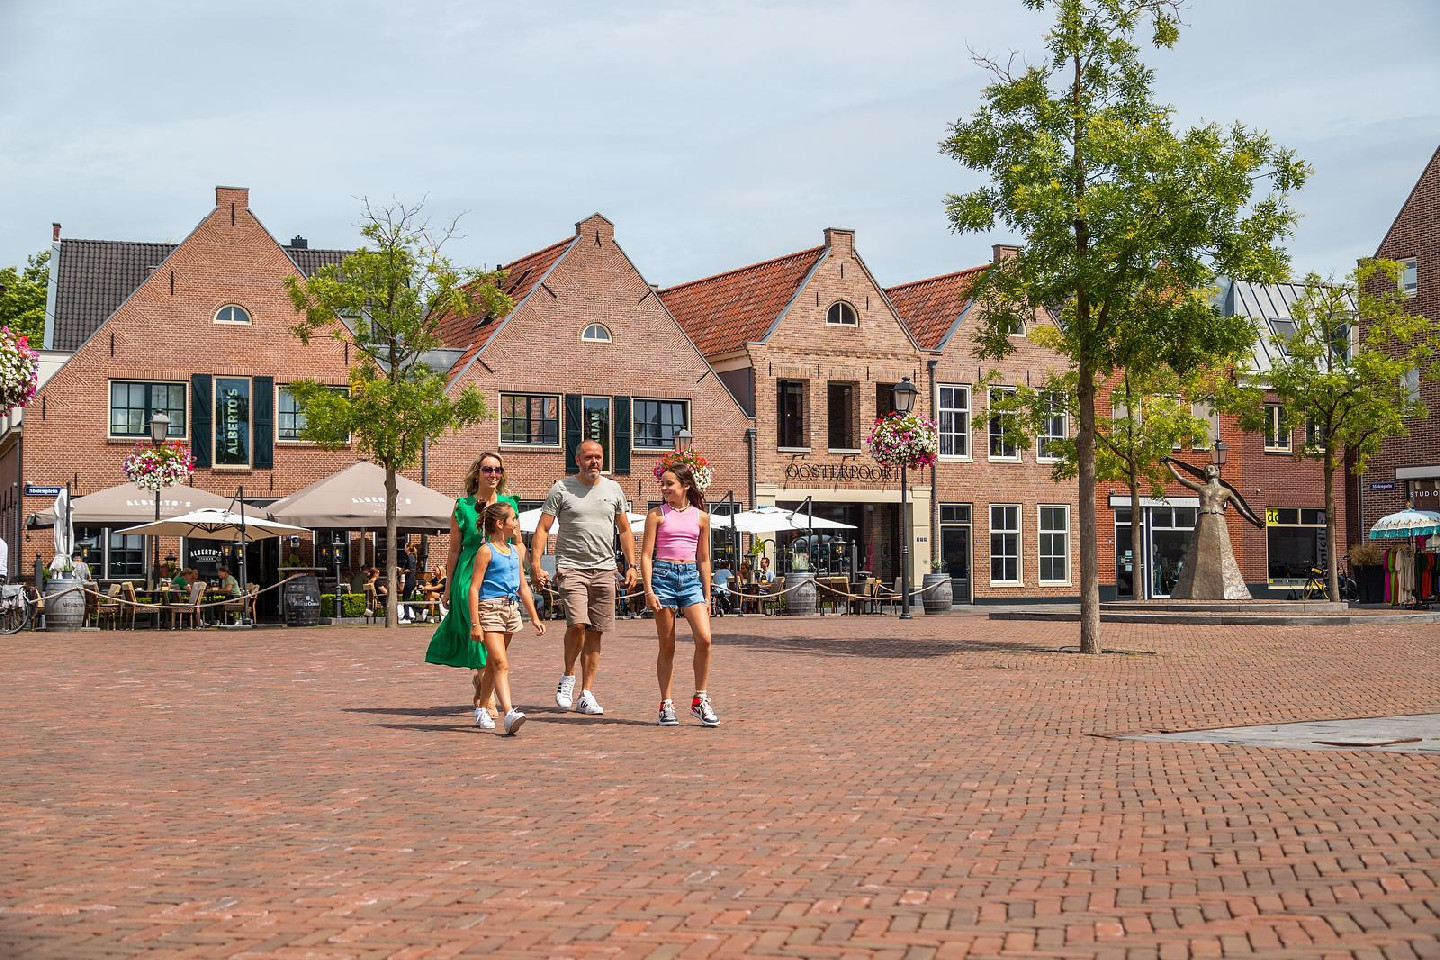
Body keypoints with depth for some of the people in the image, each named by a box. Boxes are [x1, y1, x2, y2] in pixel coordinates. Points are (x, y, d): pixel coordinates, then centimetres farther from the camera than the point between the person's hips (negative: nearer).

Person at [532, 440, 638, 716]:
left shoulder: (613, 489, 13)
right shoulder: (561, 488, 2)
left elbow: (625, 530, 19)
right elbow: (542, 529, 0)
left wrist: (632, 565, 10)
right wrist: (535, 564, -10)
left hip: (604, 569, 4)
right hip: (571, 566, -4)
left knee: (595, 632, 3)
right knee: (578, 623, -20)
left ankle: (586, 694, 9)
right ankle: (568, 676, 4)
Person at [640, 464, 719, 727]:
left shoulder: (701, 517, 10)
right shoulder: (657, 515, 3)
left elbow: (703, 559, 14)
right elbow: (646, 555, -1)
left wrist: (707, 596, 13)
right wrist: (649, 591, -11)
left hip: (691, 577, 2)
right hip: (663, 575, -2)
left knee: (704, 638, -15)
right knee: (667, 646, 2)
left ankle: (700, 701, -2)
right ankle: (666, 705, 11)